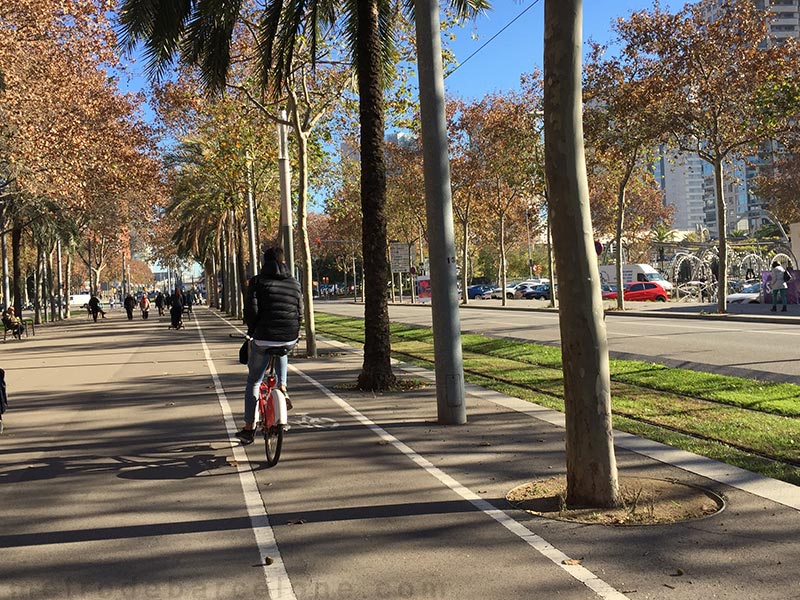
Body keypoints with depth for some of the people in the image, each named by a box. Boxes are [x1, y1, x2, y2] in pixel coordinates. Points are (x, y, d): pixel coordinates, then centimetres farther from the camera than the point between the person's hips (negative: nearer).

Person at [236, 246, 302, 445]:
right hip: (290, 339, 3)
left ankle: (248, 429, 15)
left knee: (253, 382, 13)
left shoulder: (257, 281, -1)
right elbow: (300, 313, 8)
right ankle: (282, 388, 17)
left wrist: (252, 330, 7)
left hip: (264, 338, -3)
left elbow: (251, 310, -10)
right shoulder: (294, 283, 9)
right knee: (281, 353, 41)